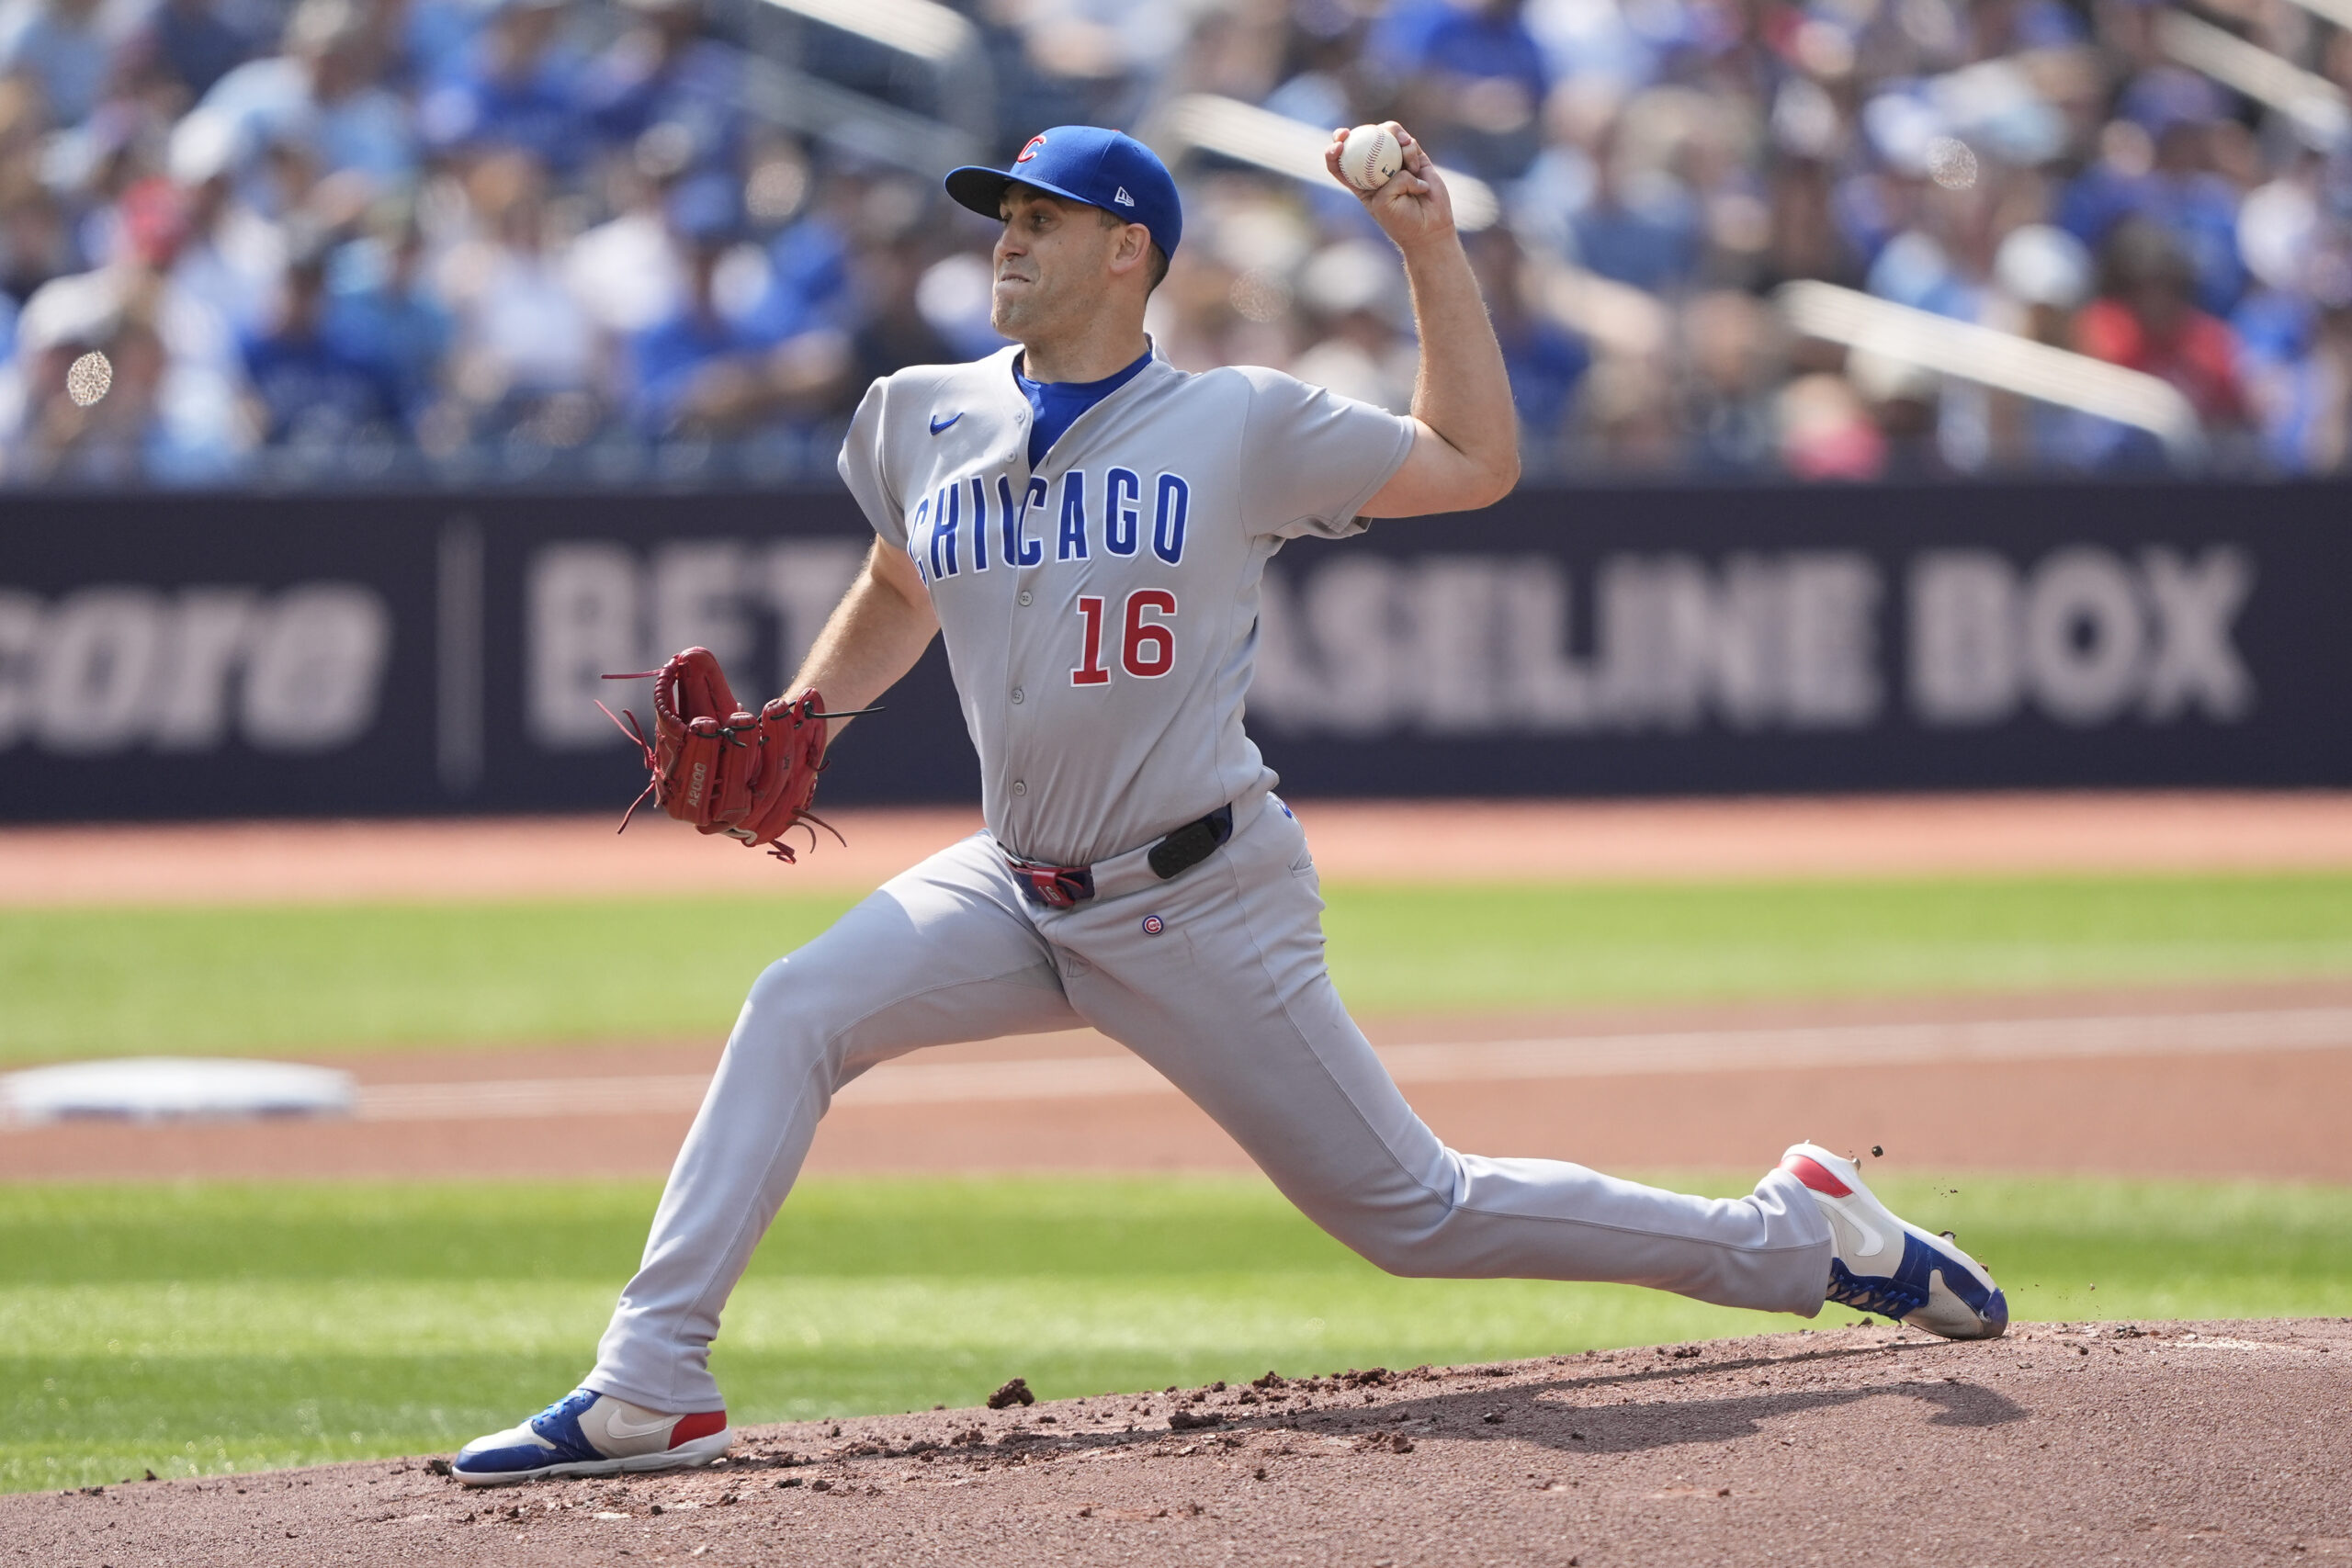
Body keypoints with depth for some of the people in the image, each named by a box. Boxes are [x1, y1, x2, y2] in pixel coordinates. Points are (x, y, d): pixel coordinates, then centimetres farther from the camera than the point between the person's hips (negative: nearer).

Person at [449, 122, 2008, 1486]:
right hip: (1018, 895, 5)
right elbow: (897, 598, 23)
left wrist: (1436, 248, -5)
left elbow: (1476, 464, 2)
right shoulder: (926, 419, 5)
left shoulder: (1244, 426, -7)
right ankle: (651, 1389, -17)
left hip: (1204, 911, -4)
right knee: (796, 1014, -17)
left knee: (1413, 1211, -4)